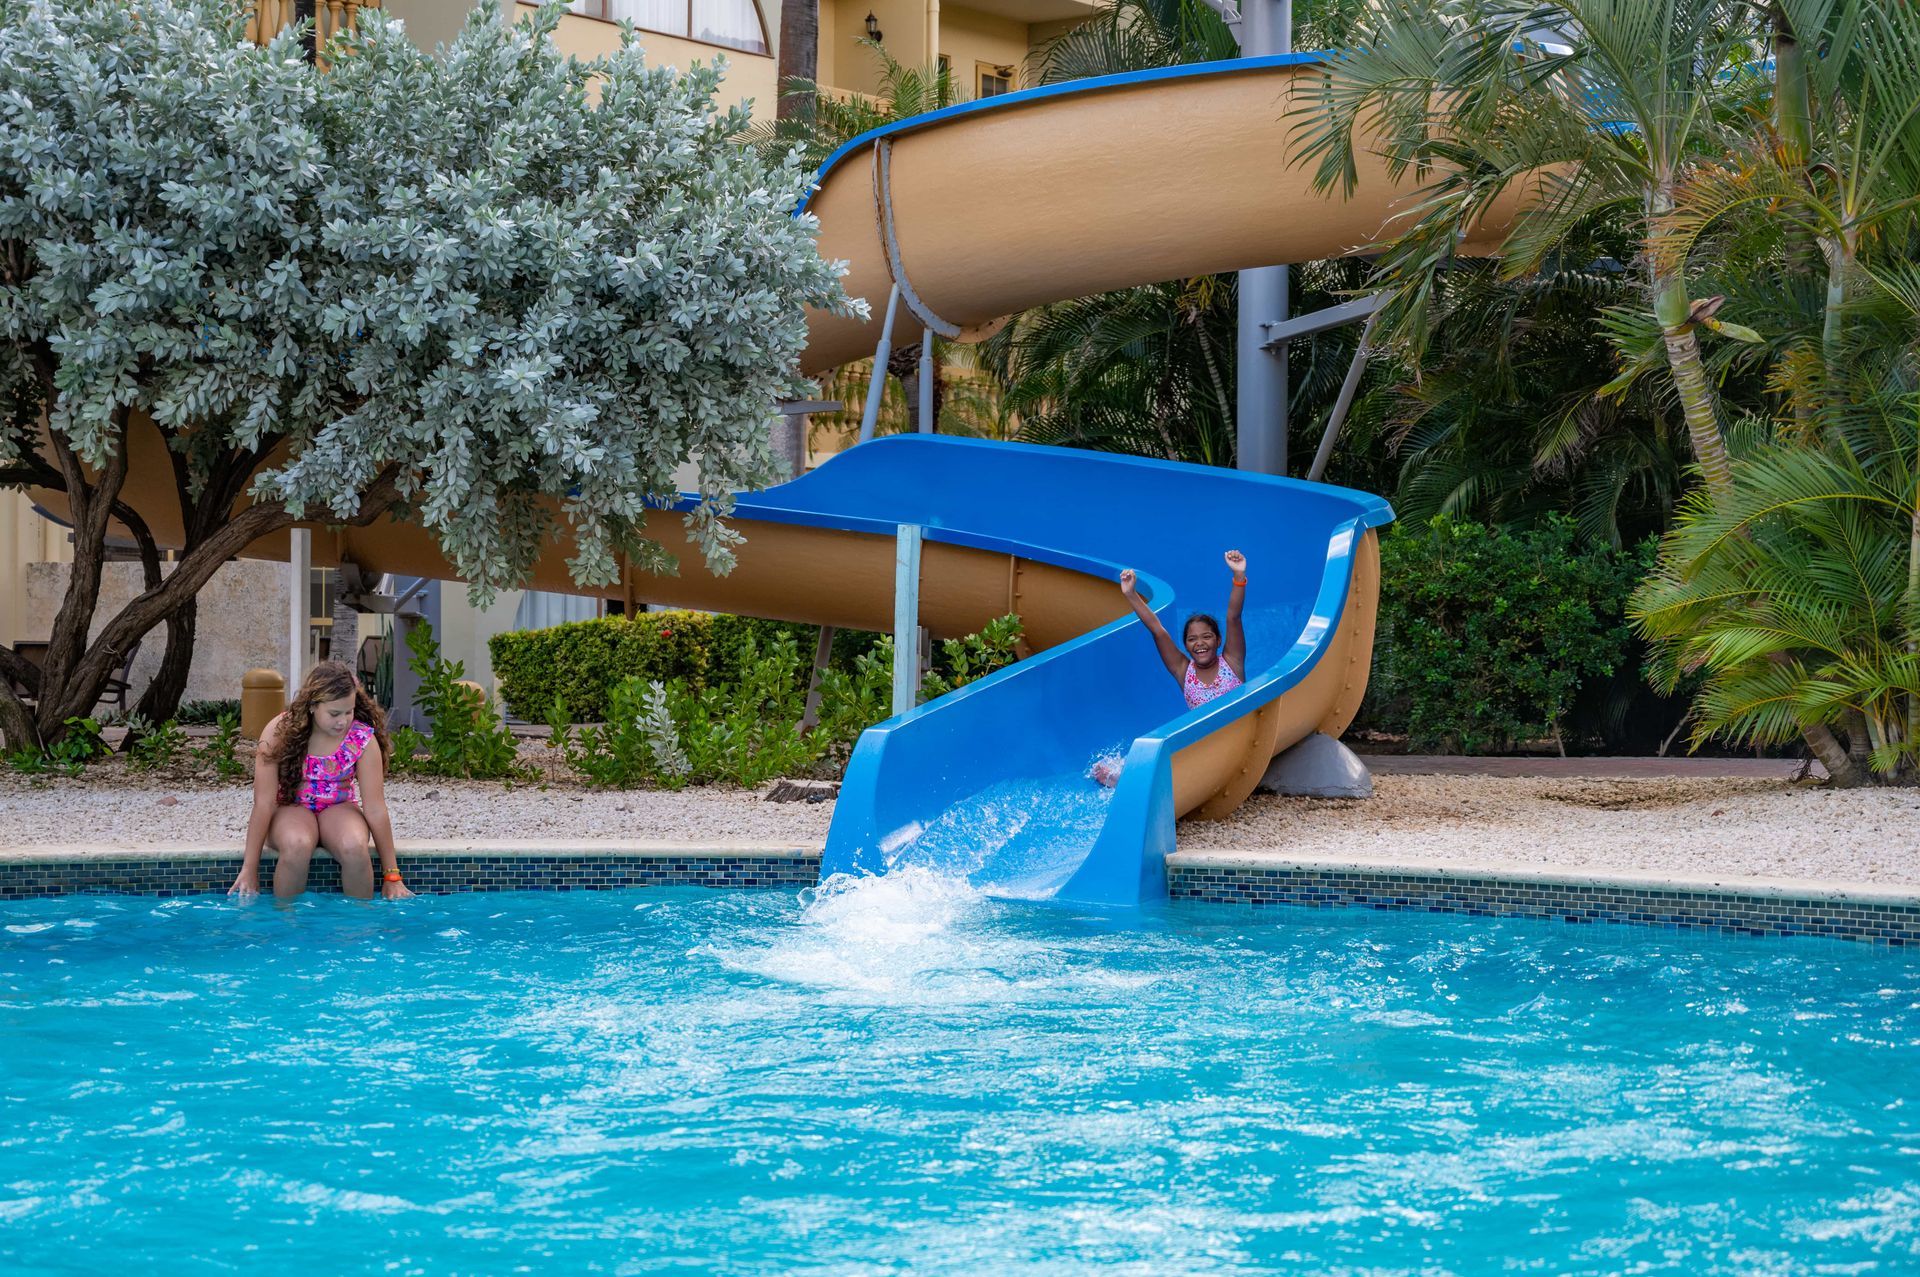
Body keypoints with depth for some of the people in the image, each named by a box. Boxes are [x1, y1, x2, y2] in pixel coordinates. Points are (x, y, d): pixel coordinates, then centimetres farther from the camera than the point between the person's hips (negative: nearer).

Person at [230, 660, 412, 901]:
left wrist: (392, 876, -13)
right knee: (297, 846, -36)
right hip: (292, 808, -1)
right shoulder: (279, 733, -17)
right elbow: (264, 803, -16)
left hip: (339, 808, 1)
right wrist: (249, 870, -17)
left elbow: (375, 809, -14)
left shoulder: (363, 739, -16)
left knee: (354, 847, -34)